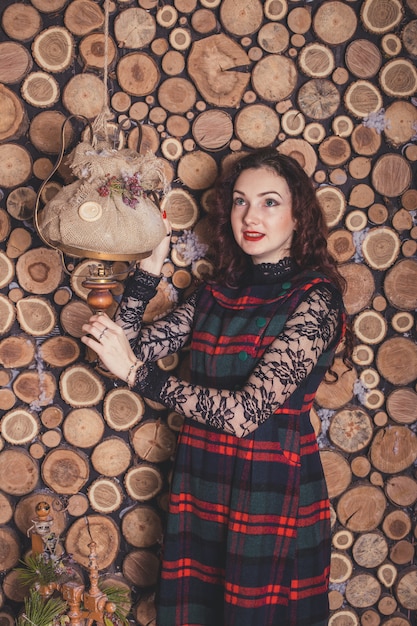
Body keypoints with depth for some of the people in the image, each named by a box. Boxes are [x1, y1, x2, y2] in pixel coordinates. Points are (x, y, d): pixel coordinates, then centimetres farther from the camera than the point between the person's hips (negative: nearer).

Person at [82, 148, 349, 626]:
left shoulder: (315, 297, -14)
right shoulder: (218, 291, 5)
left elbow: (244, 412, -23)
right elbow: (134, 347, 2)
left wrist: (135, 371, -19)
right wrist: (150, 264, -3)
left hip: (272, 493, -6)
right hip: (199, 487, 6)